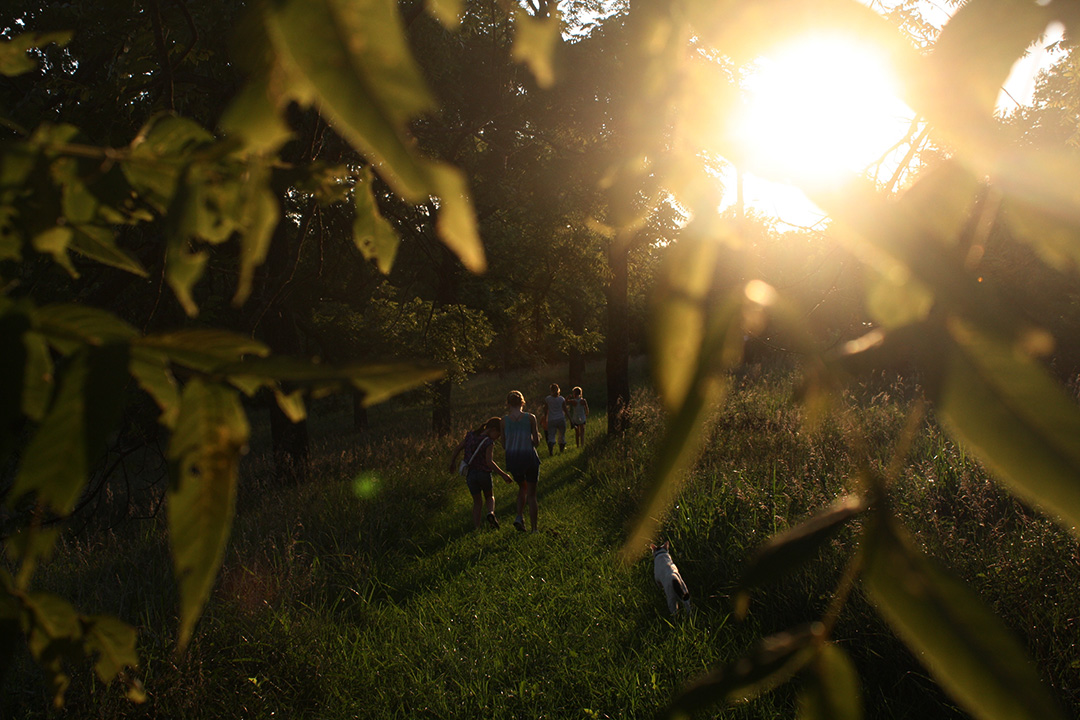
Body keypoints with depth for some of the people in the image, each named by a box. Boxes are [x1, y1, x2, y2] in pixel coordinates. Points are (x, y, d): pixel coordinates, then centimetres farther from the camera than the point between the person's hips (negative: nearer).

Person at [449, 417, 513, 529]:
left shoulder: (471, 435, 2)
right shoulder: (489, 443, -15)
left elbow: (457, 448, 10)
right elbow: (489, 462, -26)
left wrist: (453, 461, 26)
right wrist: (504, 474, -24)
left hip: (470, 474, 4)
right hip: (484, 473, -4)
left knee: (477, 502, 16)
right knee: (490, 496, 22)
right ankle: (491, 513, -7)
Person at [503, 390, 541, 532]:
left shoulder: (504, 419, 0)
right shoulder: (530, 417, -4)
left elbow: (504, 444, 6)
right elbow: (536, 442, -3)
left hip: (512, 457, 2)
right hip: (529, 456, -2)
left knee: (522, 488, 26)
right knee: (531, 494, 10)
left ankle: (520, 517, 5)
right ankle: (534, 528, 8)